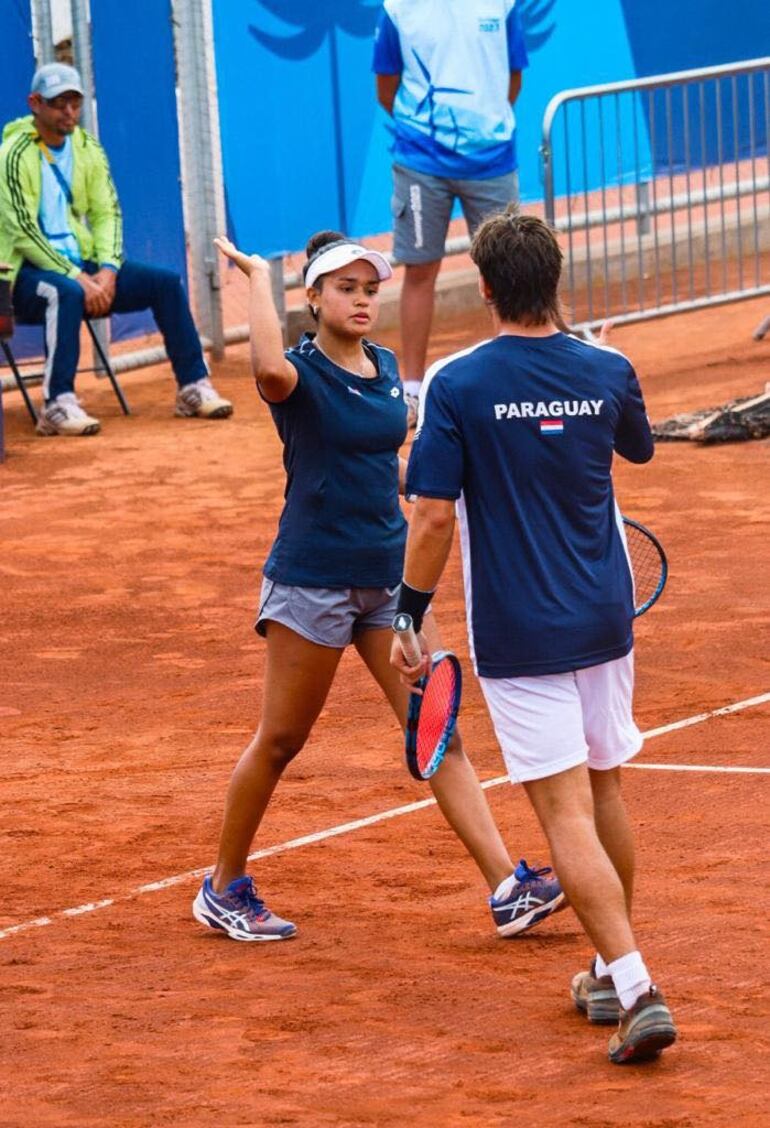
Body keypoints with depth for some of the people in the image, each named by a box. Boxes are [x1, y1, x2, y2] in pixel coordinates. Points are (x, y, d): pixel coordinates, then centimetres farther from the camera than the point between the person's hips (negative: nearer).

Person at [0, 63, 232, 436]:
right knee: (67, 292, -39)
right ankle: (57, 405, -42)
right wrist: (78, 278, -22)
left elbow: (107, 213, 9)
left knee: (166, 282, -5)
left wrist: (107, 271, -9)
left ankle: (194, 388, -1)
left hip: (82, 266, 7)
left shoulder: (87, 149, 10)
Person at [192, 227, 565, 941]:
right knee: (280, 741, 5)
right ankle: (223, 890, 21)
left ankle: (508, 889, -4)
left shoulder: (386, 368, 9)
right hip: (312, 579, -6)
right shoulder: (302, 373, -11)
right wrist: (257, 276, -26)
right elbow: (270, 366, -38)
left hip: (388, 574, 6)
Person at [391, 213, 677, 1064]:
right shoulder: (608, 373, -1)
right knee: (604, 794, 19)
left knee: (567, 814, -6)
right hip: (605, 622, 4)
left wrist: (410, 621, -3)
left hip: (517, 636, -4)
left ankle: (636, 987, -17)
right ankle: (611, 975, 30)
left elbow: (433, 517, -14)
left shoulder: (458, 384, -12)